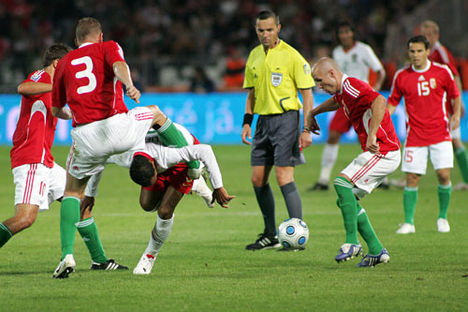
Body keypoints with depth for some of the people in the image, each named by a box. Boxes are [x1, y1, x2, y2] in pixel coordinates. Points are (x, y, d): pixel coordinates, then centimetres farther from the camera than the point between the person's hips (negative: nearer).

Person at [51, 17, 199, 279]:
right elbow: (119, 65, -13)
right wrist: (129, 86, -31)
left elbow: (56, 110, 28)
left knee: (73, 193, 19)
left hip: (85, 137, 1)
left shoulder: (64, 63, 20)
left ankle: (67, 255, 0)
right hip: (116, 127, -1)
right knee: (156, 113, 30)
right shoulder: (108, 47, 13)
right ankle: (195, 172, 30)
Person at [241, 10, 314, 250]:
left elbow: (307, 93, -8)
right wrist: (247, 122, 11)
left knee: (284, 177, -14)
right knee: (258, 179, 6)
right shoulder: (254, 56, 11)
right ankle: (271, 236, 17)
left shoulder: (291, 55, -8)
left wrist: (306, 129, -14)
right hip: (263, 120, 7)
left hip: (285, 118, -7)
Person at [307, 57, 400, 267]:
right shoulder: (342, 92, 15)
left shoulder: (352, 86, -17)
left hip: (383, 152, -10)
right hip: (377, 153, 10)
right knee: (346, 200, 8)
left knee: (342, 182, -23)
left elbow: (379, 101, -34)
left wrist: (372, 135, -36)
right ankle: (376, 251, 9)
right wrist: (313, 113, 48)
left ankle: (352, 242, -23)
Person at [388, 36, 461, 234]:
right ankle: (408, 222, 4)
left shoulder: (442, 72, 0)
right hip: (415, 135, 1)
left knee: (444, 175, -9)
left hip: (440, 134, -1)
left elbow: (455, 96, 12)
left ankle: (443, 218, 10)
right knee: (411, 179, -5)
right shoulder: (401, 76, 3)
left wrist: (456, 114, -5)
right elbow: (392, 102, 13)